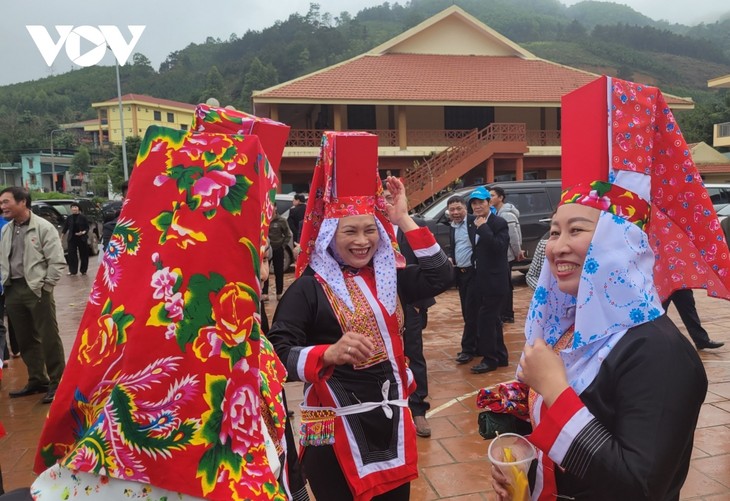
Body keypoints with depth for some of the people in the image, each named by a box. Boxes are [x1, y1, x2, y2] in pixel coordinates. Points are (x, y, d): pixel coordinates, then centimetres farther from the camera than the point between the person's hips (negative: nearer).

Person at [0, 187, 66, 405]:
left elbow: (57, 262, -10)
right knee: (25, 339, 14)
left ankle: (57, 383, 8)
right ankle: (37, 380, 27)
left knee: (48, 338, -1)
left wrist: (44, 286, -11)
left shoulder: (44, 227, -7)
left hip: (36, 289, -6)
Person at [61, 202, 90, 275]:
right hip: (72, 238, 3)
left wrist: (83, 232, -20)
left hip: (82, 238, -2)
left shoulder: (83, 217, -2)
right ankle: (72, 270, 7)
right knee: (72, 254, 0)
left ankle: (83, 270, 15)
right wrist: (61, 236, 4)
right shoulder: (69, 218, 7)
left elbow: (87, 228, -2)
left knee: (83, 254, 3)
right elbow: (65, 228, 10)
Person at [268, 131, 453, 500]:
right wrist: (330, 353, -37)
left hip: (390, 417, 5)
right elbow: (278, 353, -18)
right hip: (334, 426, -5)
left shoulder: (388, 277, 6)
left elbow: (440, 276, -1)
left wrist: (405, 220, -3)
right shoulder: (309, 287, -11)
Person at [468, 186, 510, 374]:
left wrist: (483, 227, -23)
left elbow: (499, 247, -26)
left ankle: (490, 359, 7)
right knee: (492, 319, 15)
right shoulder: (475, 224, 10)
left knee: (486, 319, -5)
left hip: (494, 281, -8)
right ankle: (500, 356, 26)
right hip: (483, 280, 8)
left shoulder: (499, 223, -12)